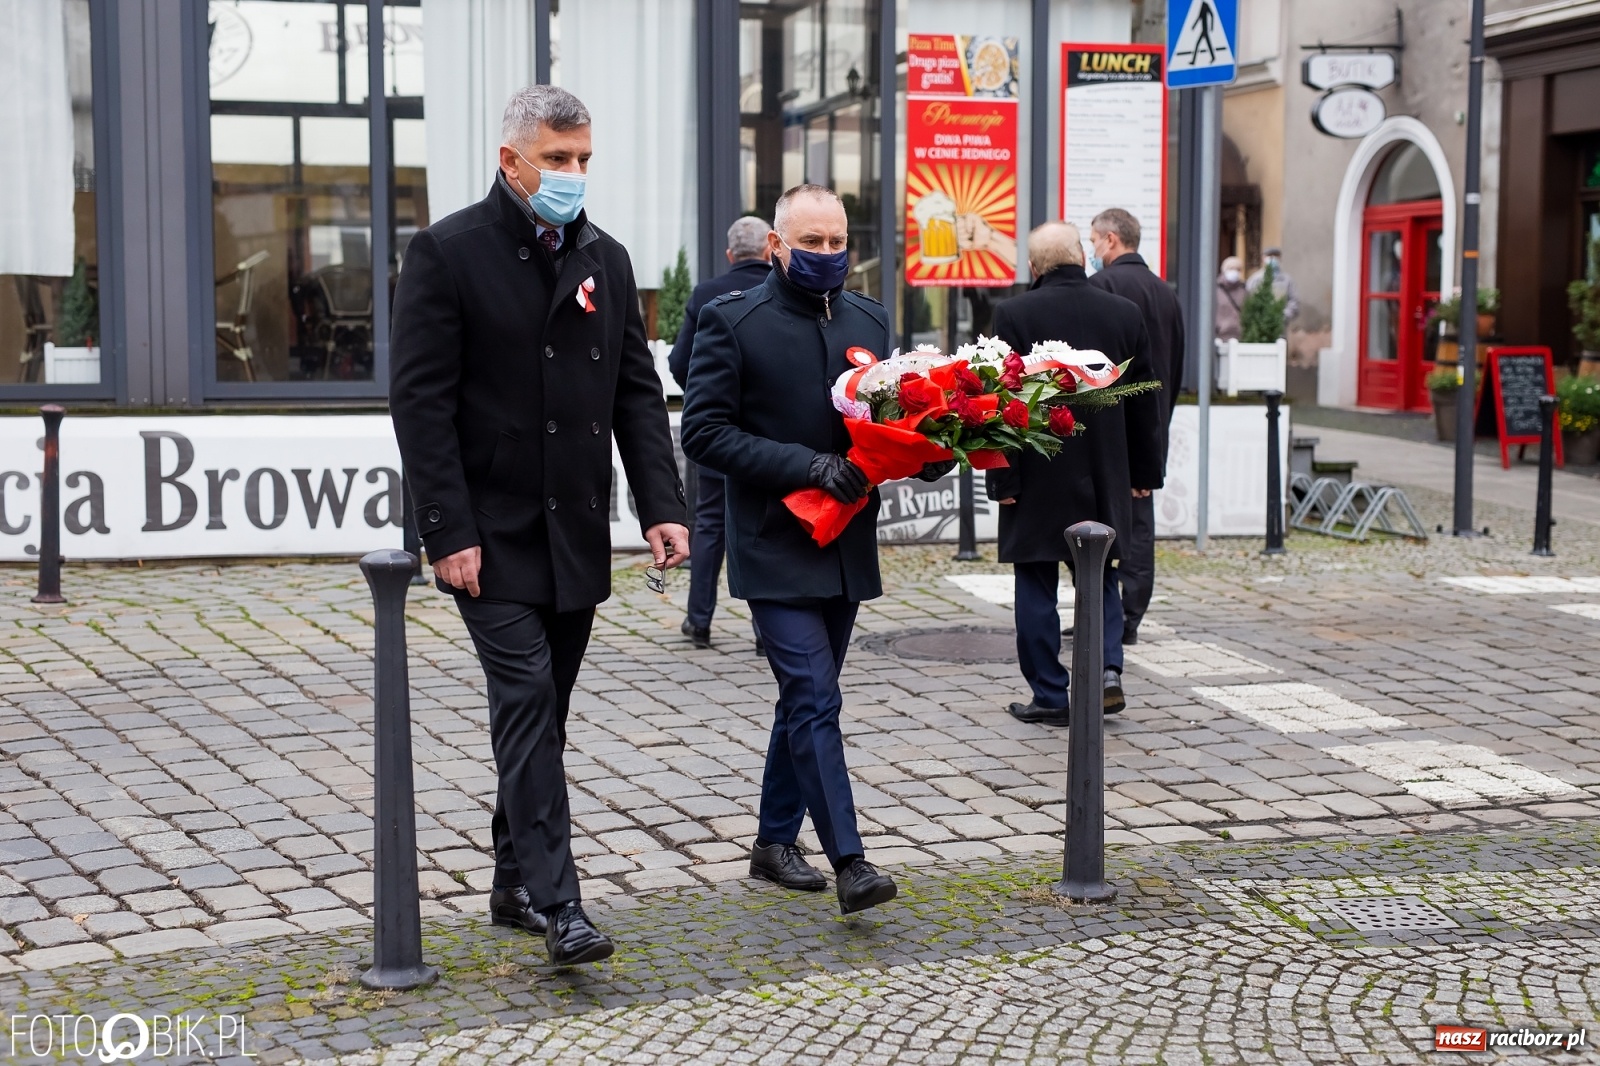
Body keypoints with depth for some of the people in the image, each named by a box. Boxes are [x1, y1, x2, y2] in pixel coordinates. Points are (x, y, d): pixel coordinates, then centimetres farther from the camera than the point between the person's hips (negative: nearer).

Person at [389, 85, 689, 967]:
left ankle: (515, 883, 23)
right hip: (492, 536, -6)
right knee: (527, 704, -11)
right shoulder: (448, 253, -7)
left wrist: (661, 506, -1)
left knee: (542, 713, 12)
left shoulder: (604, 259, 10)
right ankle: (555, 902, -11)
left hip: (575, 533, 6)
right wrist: (449, 534, -17)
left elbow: (638, 395, 11)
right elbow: (421, 400, -11)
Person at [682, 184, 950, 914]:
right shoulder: (732, 322, -7)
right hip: (775, 547, -6)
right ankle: (850, 863, -15)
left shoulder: (870, 320, 10)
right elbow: (704, 432, -12)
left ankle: (774, 840, 28)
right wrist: (806, 465, -21)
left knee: (806, 698, 15)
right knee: (816, 702, -13)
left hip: (846, 549, 6)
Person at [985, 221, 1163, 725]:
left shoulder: (1015, 314, -9)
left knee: (1037, 588, 5)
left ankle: (1050, 696, 8)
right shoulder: (1125, 313, 2)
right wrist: (1145, 471, 15)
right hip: (1104, 477, 4)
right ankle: (1107, 666, 0)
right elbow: (1145, 399, 7)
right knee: (1100, 577, 18)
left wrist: (1003, 480, -7)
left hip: (1038, 478, -3)